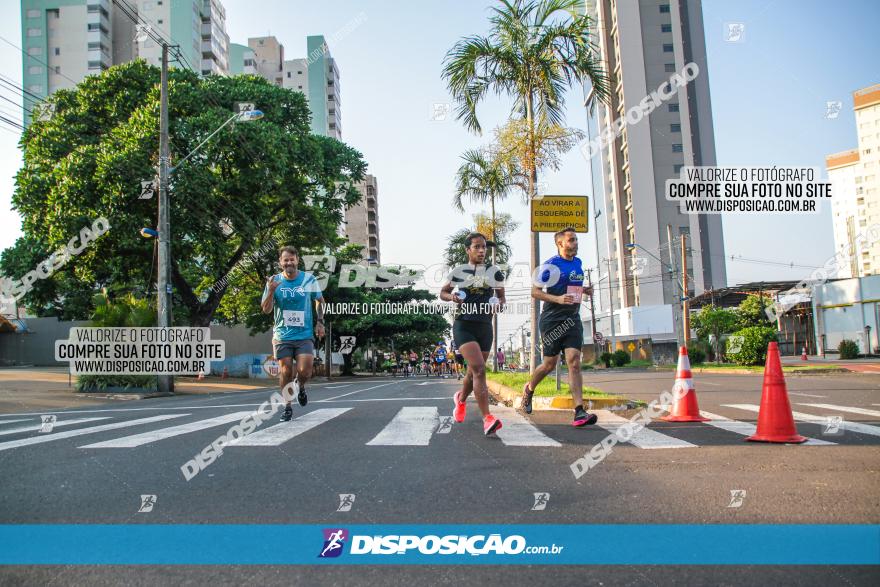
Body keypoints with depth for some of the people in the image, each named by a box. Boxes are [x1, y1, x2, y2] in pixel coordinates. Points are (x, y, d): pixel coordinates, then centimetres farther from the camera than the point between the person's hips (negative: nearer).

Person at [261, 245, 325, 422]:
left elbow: (319, 300, 14)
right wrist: (271, 291, -19)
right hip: (282, 335, 1)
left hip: (305, 335, 0)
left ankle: (300, 386, 24)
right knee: (285, 372, 1)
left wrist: (320, 322, 6)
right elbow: (266, 310, -3)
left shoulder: (309, 279, -2)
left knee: (304, 371, -12)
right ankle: (287, 406, 19)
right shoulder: (274, 281, -1)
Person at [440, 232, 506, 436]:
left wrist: (499, 304, -8)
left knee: (474, 372, 14)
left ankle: (461, 398, 47)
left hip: (484, 327, 4)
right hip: (463, 325, -3)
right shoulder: (459, 272, 2)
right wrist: (451, 297, -9)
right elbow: (443, 292, 13)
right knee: (479, 368, -22)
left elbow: (502, 297, 15)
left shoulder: (494, 273, 6)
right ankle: (487, 419, -23)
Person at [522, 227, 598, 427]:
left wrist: (583, 290, 10)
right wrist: (557, 299, -23)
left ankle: (579, 412, -14)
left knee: (574, 361, -9)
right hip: (551, 320, -5)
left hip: (572, 320, 5)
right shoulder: (551, 265, -9)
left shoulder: (578, 262, 13)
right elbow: (535, 292, -11)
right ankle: (529, 389, 35)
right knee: (550, 363, 5)